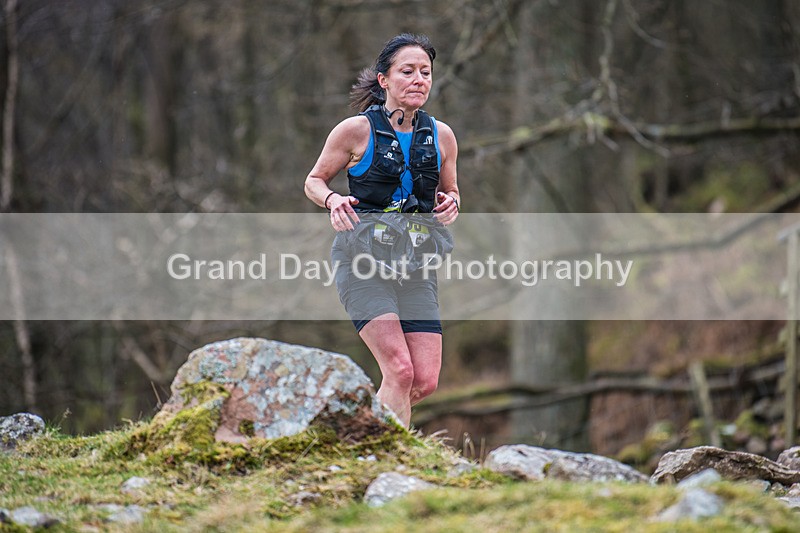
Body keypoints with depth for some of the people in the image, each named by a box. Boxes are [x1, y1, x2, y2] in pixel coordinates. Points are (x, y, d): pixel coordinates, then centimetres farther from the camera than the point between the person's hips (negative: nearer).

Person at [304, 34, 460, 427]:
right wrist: (333, 201, -16)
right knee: (400, 370, -18)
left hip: (416, 264, 5)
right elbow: (314, 181, 6)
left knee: (426, 381, -4)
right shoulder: (356, 130, -6)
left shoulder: (441, 136, 6)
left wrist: (450, 204, -3)